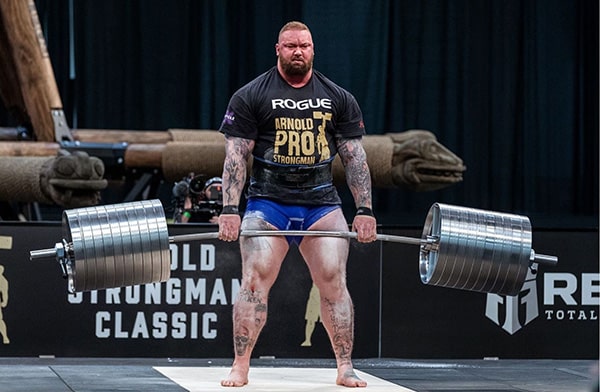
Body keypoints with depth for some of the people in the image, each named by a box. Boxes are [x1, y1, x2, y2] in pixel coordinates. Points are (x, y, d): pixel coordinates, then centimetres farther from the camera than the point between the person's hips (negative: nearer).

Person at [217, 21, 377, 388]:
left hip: (322, 203, 2)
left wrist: (365, 210, -1)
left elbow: (354, 157, 7)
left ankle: (346, 368, 5)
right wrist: (230, 211, -13)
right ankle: (240, 368, -4)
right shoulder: (251, 97, -1)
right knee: (255, 282, -10)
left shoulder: (338, 99, 7)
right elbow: (236, 156, -4)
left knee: (334, 283, -4)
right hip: (268, 203, -2)